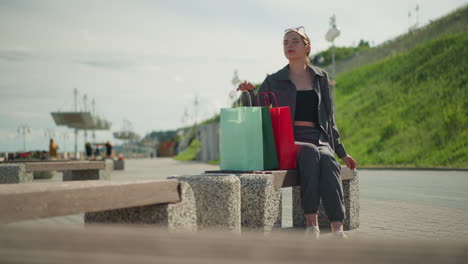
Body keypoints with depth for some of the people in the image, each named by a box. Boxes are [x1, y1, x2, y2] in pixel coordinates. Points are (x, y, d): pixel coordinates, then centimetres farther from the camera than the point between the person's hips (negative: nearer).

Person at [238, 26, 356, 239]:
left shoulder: (320, 77, 18)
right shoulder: (274, 81, 11)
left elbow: (329, 118, 21)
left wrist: (341, 152, 19)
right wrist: (249, 92, -13)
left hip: (318, 138, 2)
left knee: (328, 160, -34)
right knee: (310, 153, -37)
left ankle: (338, 229, -44)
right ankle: (311, 222, -36)